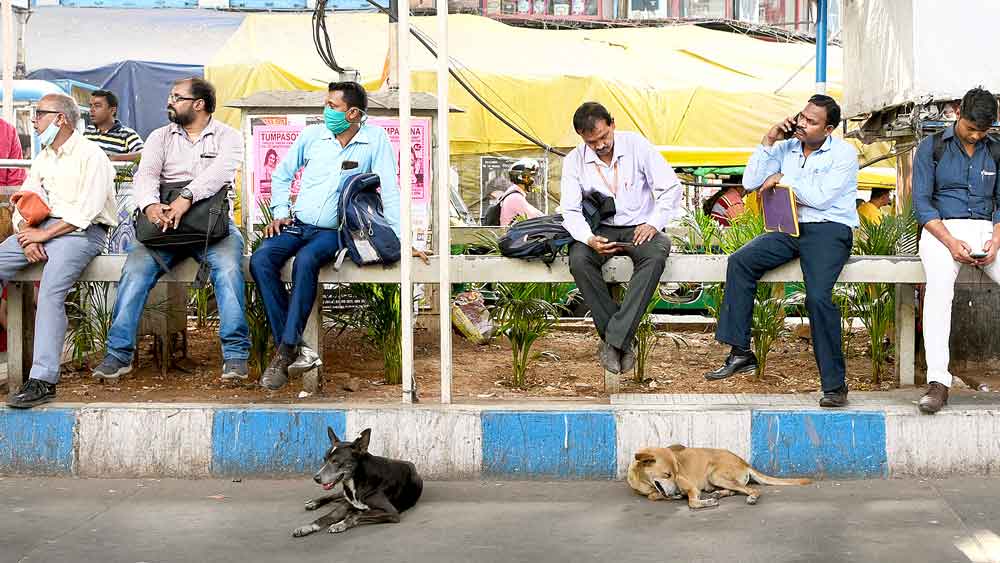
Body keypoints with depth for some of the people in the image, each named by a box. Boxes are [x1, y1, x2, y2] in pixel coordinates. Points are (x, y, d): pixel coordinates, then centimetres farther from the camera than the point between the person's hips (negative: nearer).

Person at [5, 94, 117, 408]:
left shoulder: (91, 155, -4)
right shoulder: (42, 159, 21)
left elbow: (86, 211, -14)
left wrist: (44, 234, -14)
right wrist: (28, 237, -6)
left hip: (83, 231, -8)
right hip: (42, 229, 8)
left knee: (50, 292, -29)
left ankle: (43, 380, -33)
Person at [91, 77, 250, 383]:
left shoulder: (227, 136, 6)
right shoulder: (161, 137, 16)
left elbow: (219, 171, -14)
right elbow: (146, 174, -1)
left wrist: (186, 197, -32)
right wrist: (150, 205, -25)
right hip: (164, 222, 3)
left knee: (228, 266, -31)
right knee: (136, 266, -22)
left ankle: (236, 353, -28)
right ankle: (119, 353, -18)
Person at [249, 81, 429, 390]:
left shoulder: (375, 139, -3)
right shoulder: (312, 135, 6)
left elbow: (389, 191, -4)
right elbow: (281, 175, 19)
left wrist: (401, 240, -8)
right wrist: (280, 212, 5)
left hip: (333, 231, -3)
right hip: (296, 224, 4)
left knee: (306, 260, -36)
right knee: (260, 260, -25)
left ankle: (287, 350, -29)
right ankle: (296, 349, -23)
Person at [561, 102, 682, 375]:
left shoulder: (637, 145, -6)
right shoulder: (574, 161, -2)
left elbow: (671, 187, -5)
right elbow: (570, 210, -6)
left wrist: (654, 223, -18)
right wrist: (590, 239, -26)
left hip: (639, 228, -1)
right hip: (601, 230, 1)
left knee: (656, 255, -36)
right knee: (578, 259, -32)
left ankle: (614, 338, -35)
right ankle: (623, 341, -24)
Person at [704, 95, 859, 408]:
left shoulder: (844, 154, -2)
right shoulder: (786, 148, 14)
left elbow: (820, 198, -14)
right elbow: (750, 183, 7)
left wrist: (783, 179, -3)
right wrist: (769, 141, 3)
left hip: (829, 231, -5)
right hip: (790, 229, 5)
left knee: (818, 297, -27)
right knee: (740, 261, -20)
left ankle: (835, 384, -17)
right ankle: (740, 353, -18)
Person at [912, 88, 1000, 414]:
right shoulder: (931, 147, 6)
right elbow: (921, 202, -1)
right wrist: (950, 242, -16)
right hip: (942, 229, -3)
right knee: (939, 283, -35)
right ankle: (938, 382, -40)